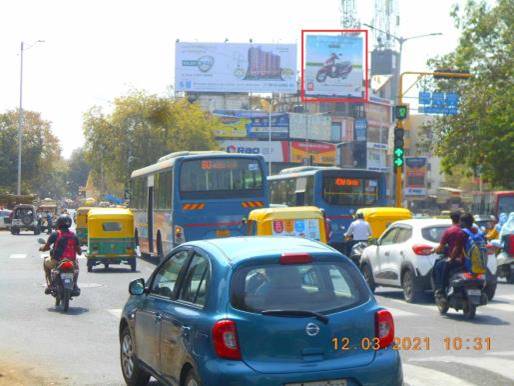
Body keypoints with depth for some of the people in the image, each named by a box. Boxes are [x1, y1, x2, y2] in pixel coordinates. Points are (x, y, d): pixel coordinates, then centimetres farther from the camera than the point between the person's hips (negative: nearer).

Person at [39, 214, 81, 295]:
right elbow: (79, 252, 8)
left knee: (46, 262, 31)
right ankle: (75, 285, 25)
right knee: (76, 264, 38)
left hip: (56, 262, -2)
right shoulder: (74, 235, 4)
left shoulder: (55, 234, -6)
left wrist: (41, 248, 22)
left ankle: (49, 284, 21)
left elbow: (45, 248, -1)